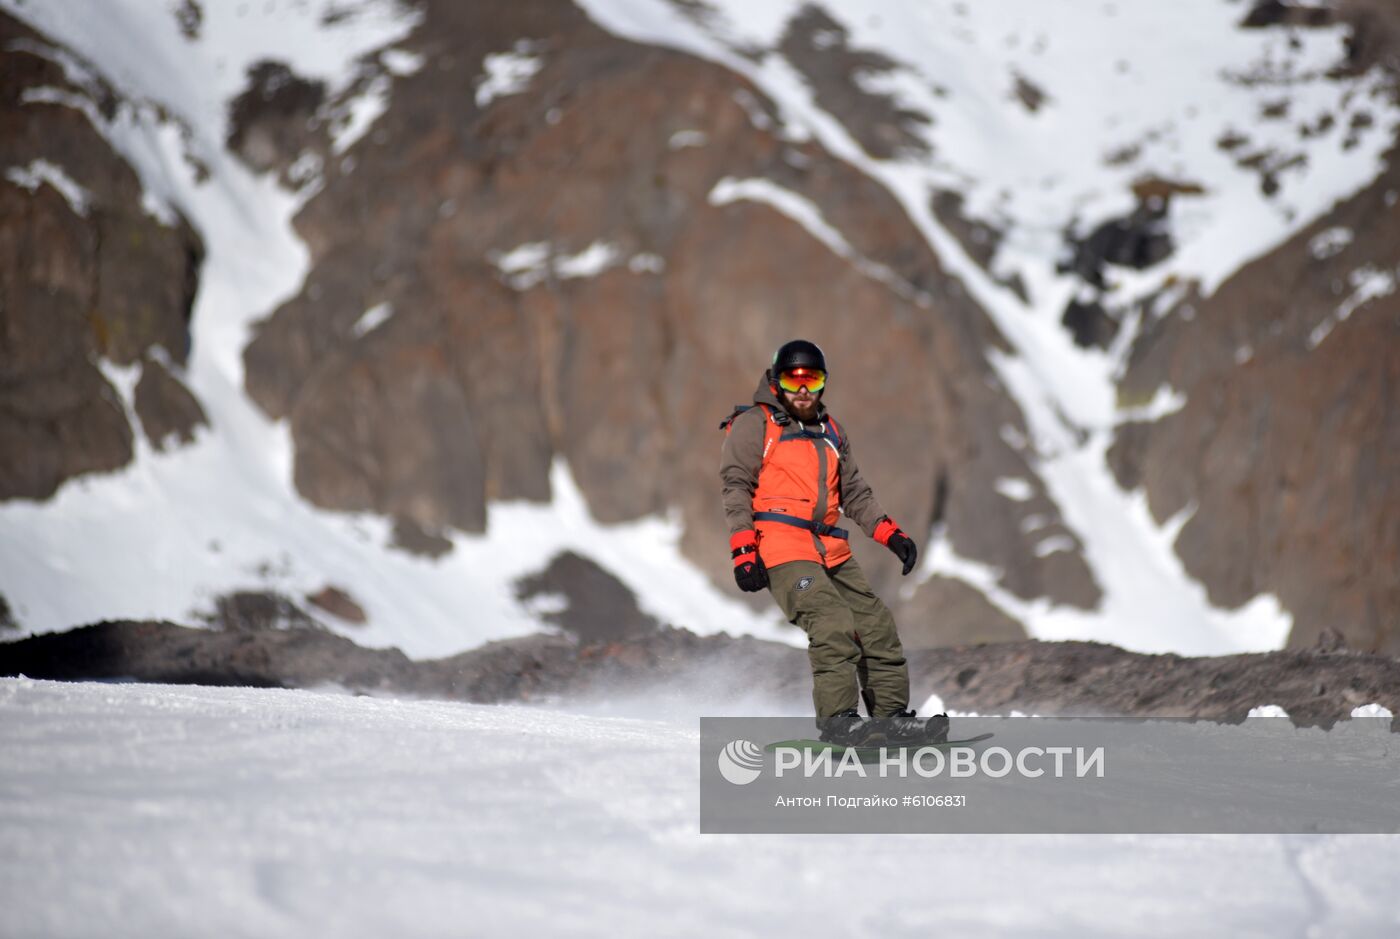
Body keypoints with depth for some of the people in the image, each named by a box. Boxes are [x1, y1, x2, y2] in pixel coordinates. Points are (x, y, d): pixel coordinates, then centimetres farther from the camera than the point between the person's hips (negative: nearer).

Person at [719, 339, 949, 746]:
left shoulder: (830, 431, 24)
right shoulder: (755, 424, 4)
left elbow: (855, 492, 27)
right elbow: (736, 488, -3)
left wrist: (891, 534, 13)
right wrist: (744, 552, -14)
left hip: (832, 551, 7)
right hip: (781, 548, -7)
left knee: (878, 627, 2)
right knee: (833, 625, -23)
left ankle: (891, 714, 10)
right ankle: (836, 718, -23)